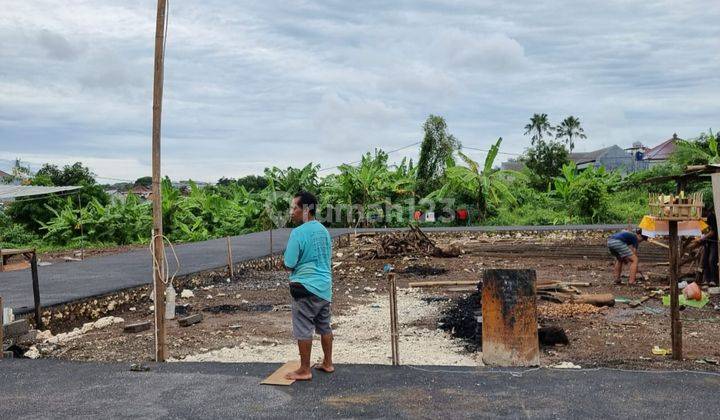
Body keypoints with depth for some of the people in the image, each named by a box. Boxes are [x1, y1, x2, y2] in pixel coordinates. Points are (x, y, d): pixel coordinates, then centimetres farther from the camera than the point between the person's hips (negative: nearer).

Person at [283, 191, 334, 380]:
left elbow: (289, 265, -15)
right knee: (324, 326, 17)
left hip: (305, 287, -8)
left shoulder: (298, 233, -17)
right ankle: (327, 363, 29)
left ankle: (304, 370, 10)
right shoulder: (324, 230, 7)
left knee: (303, 329, 3)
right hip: (325, 286, 8)